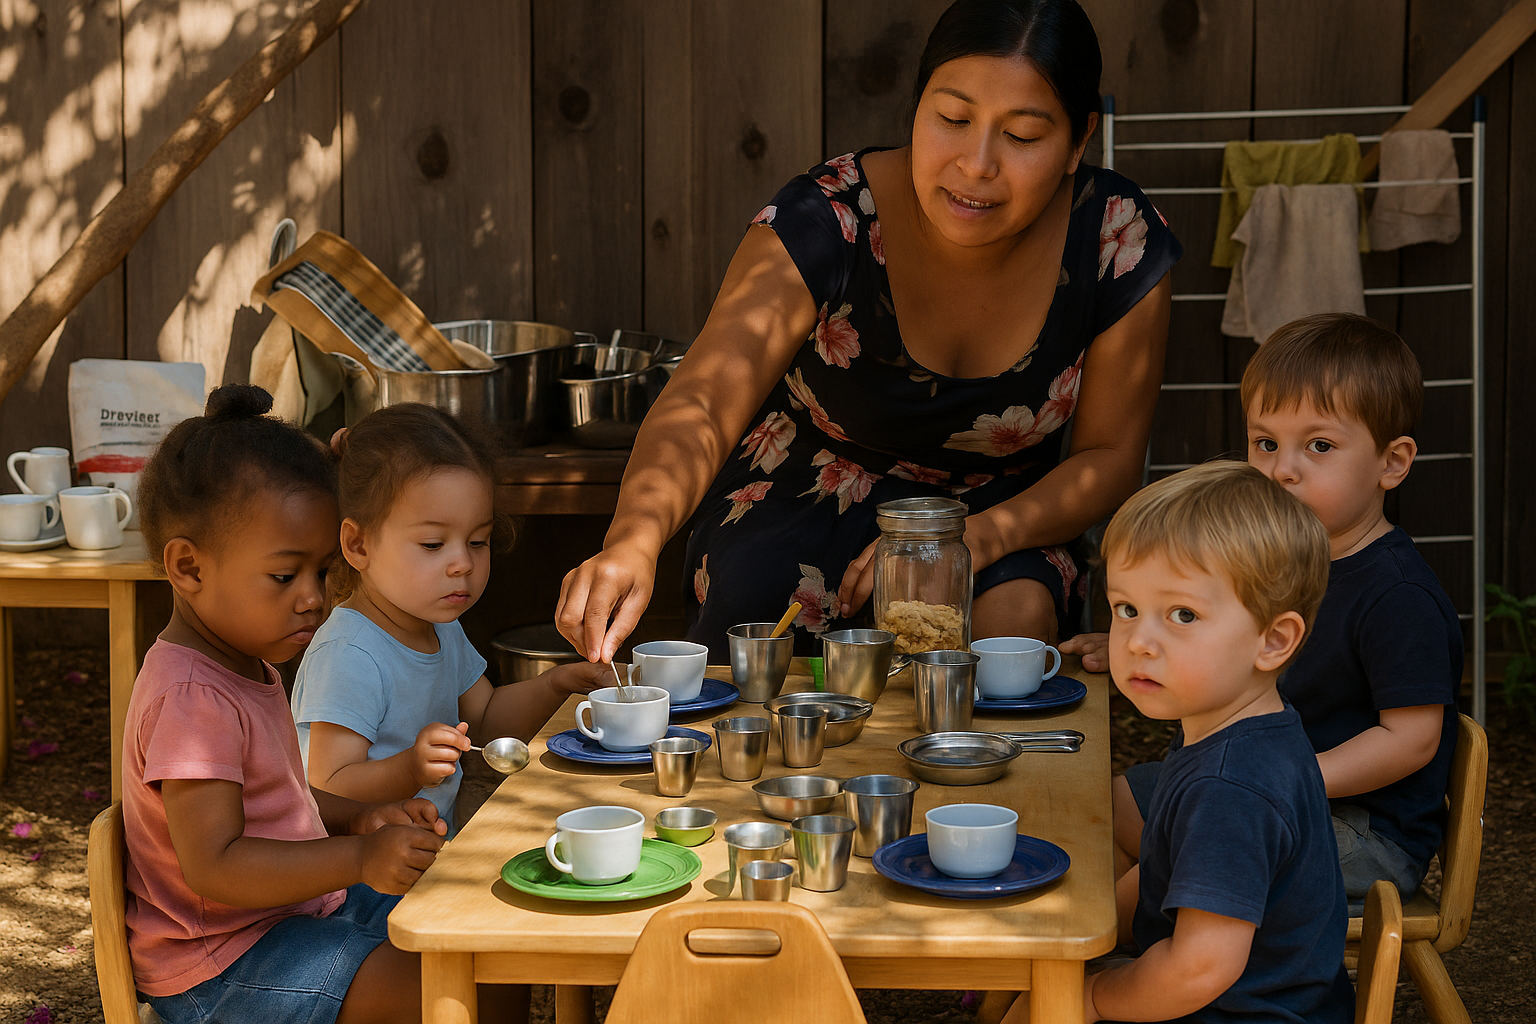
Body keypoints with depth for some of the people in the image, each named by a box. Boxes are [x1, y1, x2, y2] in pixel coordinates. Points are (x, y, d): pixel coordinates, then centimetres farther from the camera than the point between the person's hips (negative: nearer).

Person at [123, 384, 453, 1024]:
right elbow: (213, 867, -32)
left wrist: (358, 819, 3)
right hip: (216, 971, -11)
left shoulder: (244, 666, 9)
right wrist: (359, 860, -39)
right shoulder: (191, 700, -26)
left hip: (290, 903, 11)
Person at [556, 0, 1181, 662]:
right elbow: (701, 406, -33)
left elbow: (1110, 454, -5)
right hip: (802, 500, -1)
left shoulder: (1121, 245, -15)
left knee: (1020, 614, -32)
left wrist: (981, 536, -25)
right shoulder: (826, 222, -22)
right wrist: (633, 540, -56)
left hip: (997, 509, 1)